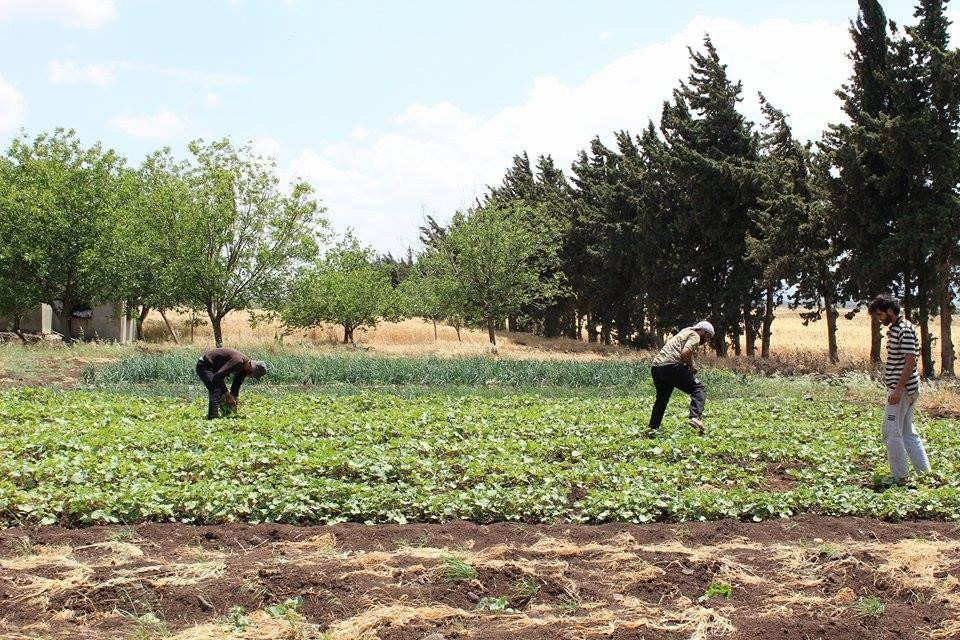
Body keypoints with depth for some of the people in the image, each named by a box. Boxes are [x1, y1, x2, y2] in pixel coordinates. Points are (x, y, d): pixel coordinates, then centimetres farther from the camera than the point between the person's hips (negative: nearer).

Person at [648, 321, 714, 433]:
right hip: (671, 366, -9)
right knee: (699, 389, -9)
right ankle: (696, 417, -28)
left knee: (662, 398, 24)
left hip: (656, 366, 9)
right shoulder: (695, 336, 3)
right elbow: (685, 352, -15)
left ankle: (652, 428, 25)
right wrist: (691, 368, 0)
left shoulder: (684, 333, 32)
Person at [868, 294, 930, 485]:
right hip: (908, 389, 10)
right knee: (907, 432, 14)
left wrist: (898, 389, -24)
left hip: (902, 389, -10)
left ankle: (900, 478, 0)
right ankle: (925, 473, 18)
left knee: (892, 433, -5)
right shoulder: (894, 329, 14)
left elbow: (910, 361, -22)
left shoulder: (905, 330, -16)